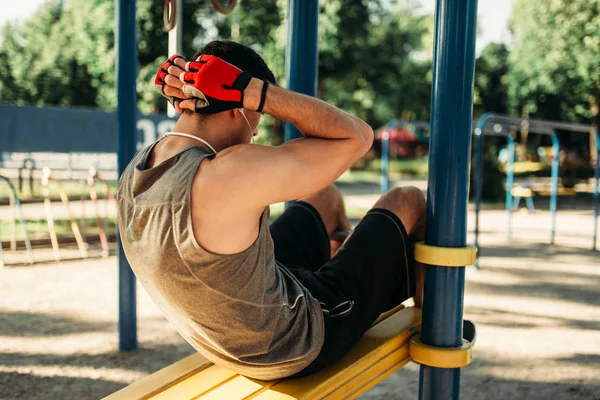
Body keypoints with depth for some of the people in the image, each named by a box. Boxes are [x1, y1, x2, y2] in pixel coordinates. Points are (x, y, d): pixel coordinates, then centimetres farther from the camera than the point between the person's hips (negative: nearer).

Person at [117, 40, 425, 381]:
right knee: (407, 203, 10)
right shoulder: (232, 176, -37)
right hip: (298, 347, -7)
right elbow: (357, 136, -24)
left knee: (327, 196, 25)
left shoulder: (135, 175, -10)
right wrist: (254, 91, -28)